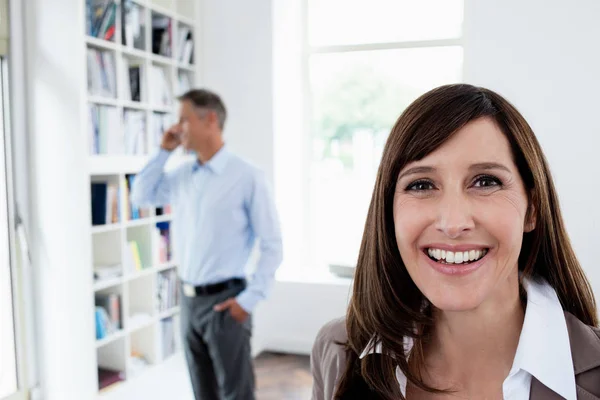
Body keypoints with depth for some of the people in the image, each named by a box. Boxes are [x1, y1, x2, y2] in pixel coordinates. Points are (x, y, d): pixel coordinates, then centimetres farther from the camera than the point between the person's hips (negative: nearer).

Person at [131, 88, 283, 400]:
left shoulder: (247, 177, -13)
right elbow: (141, 197, 17)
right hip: (188, 300, 6)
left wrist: (249, 299, -14)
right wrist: (164, 151, 7)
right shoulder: (181, 175, 7)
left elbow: (272, 244, -11)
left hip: (224, 301, -6)